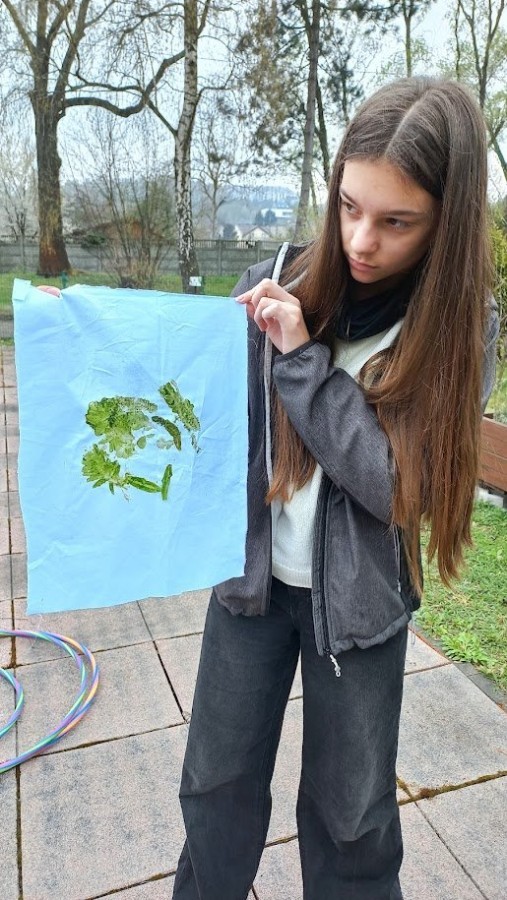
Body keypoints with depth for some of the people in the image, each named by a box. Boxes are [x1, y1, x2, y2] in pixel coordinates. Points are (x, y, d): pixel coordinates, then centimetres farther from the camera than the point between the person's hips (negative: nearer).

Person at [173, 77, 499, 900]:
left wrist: (304, 359, -25)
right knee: (218, 786, 19)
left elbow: (401, 487, -20)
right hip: (252, 573, 2)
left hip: (360, 598, -1)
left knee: (352, 813, 18)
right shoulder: (279, 283, -8)